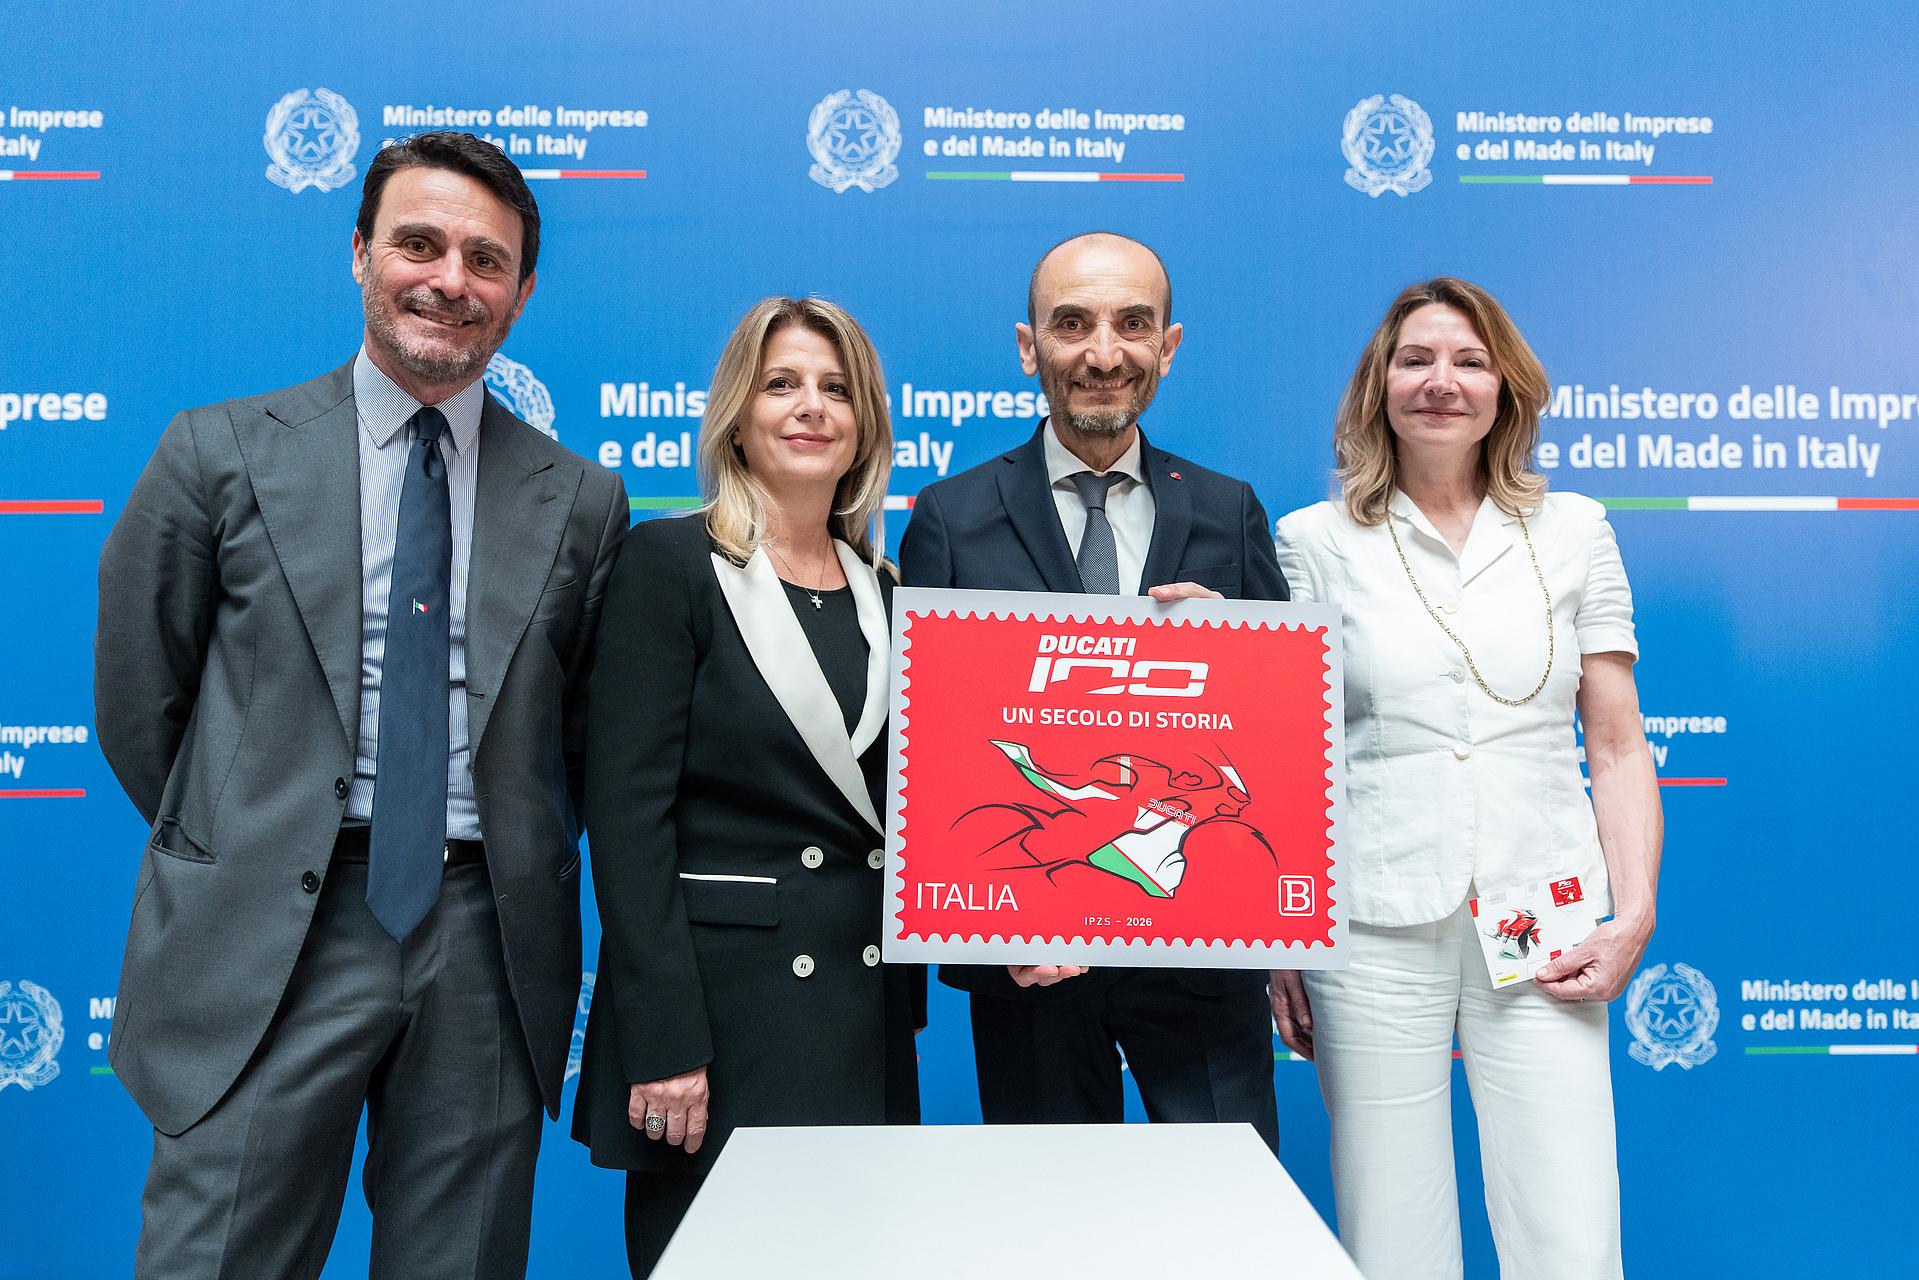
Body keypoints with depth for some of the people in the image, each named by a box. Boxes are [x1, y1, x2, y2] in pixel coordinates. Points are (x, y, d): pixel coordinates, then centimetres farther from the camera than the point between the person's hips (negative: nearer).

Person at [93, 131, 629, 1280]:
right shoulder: (225, 453, 2)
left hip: (489, 946, 2)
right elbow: (137, 700, 8)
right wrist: (236, 852, 9)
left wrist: (521, 871, 8)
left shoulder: (582, 502, 5)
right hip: (270, 943, -1)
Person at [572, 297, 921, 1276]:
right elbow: (628, 811, -11)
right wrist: (664, 1042, -16)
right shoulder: (669, 563, -5)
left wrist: (908, 1004, 6)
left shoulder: (883, 589, 11)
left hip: (869, 1018, 5)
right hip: (722, 1007, -5)